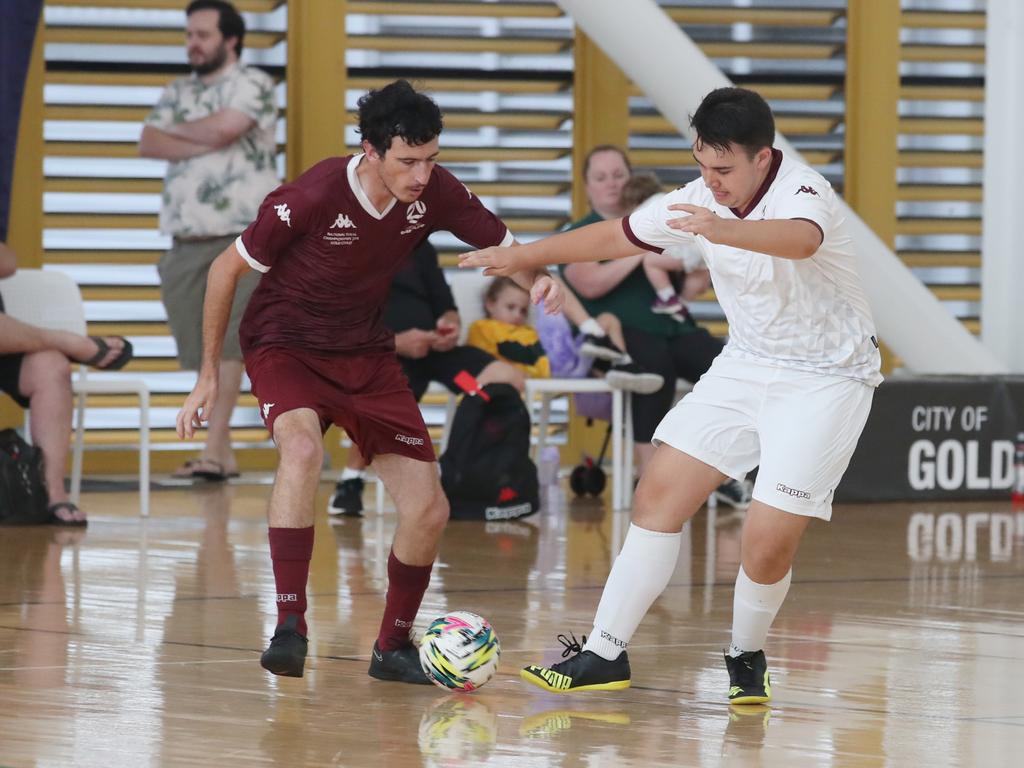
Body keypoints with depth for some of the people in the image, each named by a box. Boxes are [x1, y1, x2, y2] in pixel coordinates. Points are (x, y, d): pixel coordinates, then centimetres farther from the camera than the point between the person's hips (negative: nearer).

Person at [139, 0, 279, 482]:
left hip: (241, 235, -6)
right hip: (187, 239, 6)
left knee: (225, 343, -13)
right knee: (202, 350, 5)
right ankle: (223, 453, 10)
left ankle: (213, 451, -17)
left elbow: (221, 129, -17)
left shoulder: (251, 83, -1)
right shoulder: (176, 94, 18)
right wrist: (204, 143, -9)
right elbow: (148, 144, 4)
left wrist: (177, 132, 3)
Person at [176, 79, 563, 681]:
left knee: (429, 510, -4)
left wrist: (538, 279, -24)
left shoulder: (434, 193, -15)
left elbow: (507, 247, 1)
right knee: (303, 448, -37)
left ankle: (393, 647, 19)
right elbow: (227, 269, -12)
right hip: (285, 344, -5)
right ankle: (290, 627, -34)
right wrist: (209, 375, -8)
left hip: (367, 353, 5)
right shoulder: (314, 197, -26)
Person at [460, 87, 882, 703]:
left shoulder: (803, 193, -24)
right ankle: (606, 654, 5)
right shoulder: (702, 201, -2)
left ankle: (747, 658, 13)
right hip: (748, 365, 7)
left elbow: (801, 239, -50)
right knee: (660, 493, -1)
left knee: (768, 542, -15)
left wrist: (724, 230, -69)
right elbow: (619, 236, 15)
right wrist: (525, 256, 22)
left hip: (825, 379, -7)